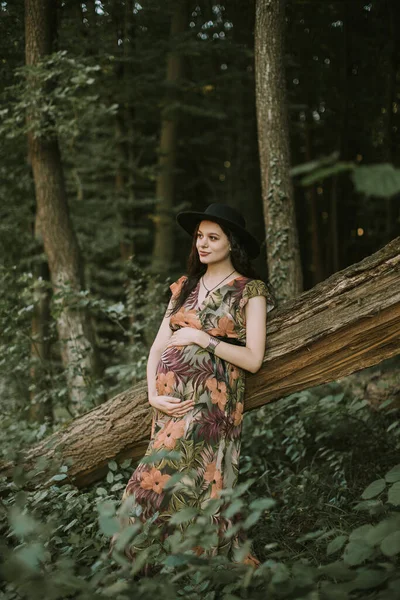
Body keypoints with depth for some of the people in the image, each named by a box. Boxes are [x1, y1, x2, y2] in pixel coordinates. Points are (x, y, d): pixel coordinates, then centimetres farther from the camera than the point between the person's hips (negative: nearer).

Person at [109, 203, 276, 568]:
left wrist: (200, 337, -10)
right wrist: (154, 396, -3)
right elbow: (158, 347, 12)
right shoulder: (185, 287, 16)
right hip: (172, 401, 5)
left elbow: (253, 359, -7)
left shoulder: (250, 291, 2)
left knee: (158, 482, -14)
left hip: (211, 401, -5)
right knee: (190, 487, 2)